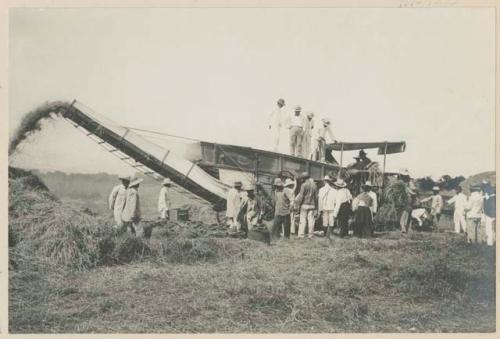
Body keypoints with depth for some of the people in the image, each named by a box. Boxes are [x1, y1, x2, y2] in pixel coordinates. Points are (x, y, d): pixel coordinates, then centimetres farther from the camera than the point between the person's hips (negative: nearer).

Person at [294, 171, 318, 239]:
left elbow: (301, 196, -12)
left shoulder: (304, 185, -10)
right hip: (312, 205, 4)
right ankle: (311, 234, 8)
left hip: (304, 204, -4)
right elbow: (316, 197, 10)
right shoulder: (314, 185, 6)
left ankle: (301, 235, -1)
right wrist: (315, 206, 17)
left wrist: (297, 205, -4)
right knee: (311, 219, 6)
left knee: (303, 220, 0)